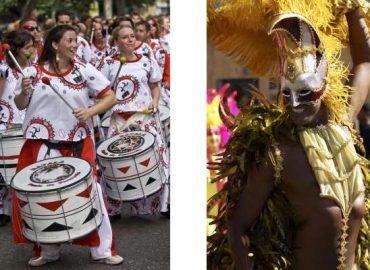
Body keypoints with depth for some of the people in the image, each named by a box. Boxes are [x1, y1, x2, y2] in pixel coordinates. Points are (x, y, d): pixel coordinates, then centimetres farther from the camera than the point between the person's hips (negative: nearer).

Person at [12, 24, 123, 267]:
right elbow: (20, 105, 7)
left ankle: (102, 250, 13)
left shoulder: (84, 70, -3)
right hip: (42, 145, 1)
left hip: (78, 144, 0)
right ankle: (47, 251, 22)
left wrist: (90, 111, -20)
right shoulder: (33, 71, -2)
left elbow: (110, 97, -3)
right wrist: (25, 92, -15)